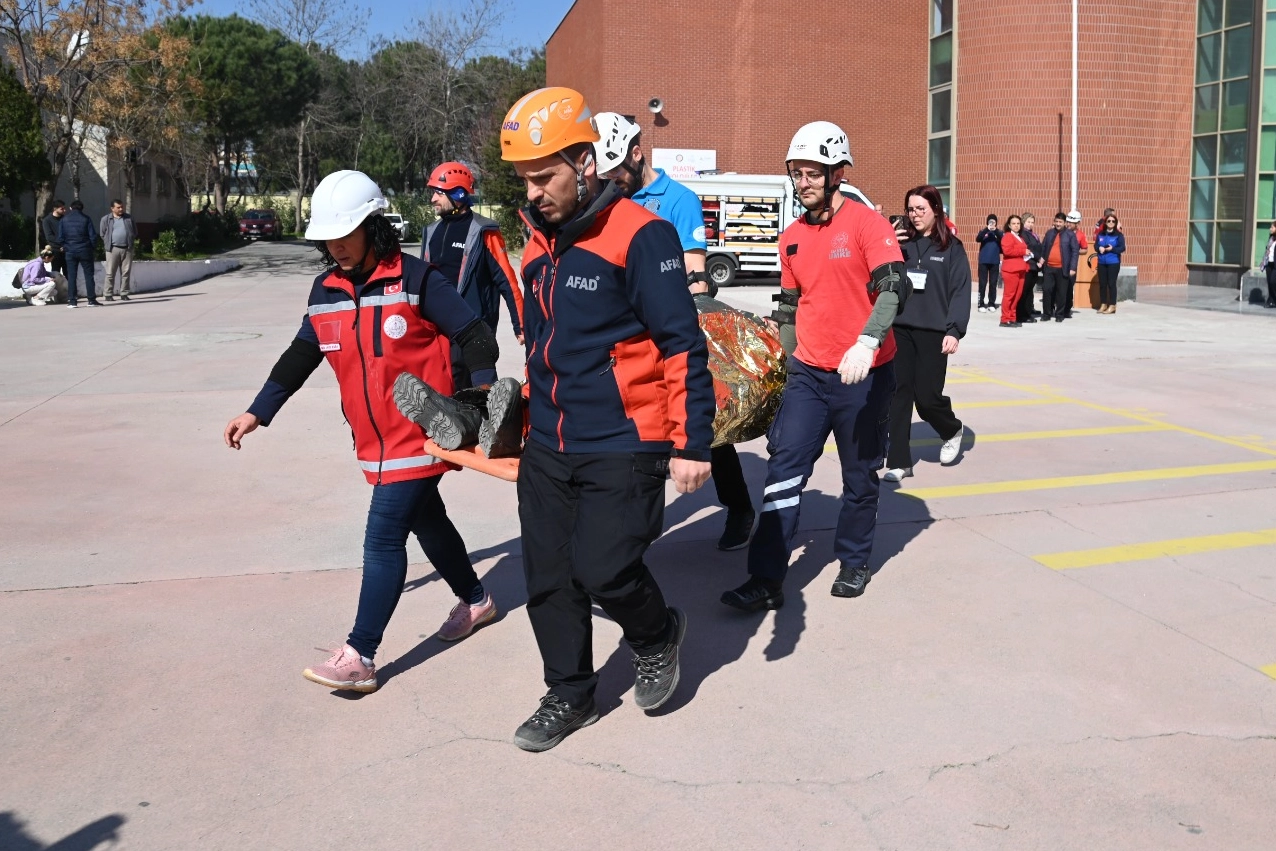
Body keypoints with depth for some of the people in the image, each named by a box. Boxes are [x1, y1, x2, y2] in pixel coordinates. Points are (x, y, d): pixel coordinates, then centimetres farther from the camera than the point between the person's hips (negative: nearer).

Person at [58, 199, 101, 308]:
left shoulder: (64, 220, 5)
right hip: (85, 250, -2)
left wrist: (65, 247, 15)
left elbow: (60, 237, 2)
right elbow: (93, 236, -4)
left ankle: (72, 300, 1)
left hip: (70, 251, 2)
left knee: (71, 276, 4)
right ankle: (91, 299, 1)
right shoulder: (86, 219, -1)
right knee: (89, 275, 3)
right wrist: (94, 250, 5)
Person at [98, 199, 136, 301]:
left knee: (126, 273, 3)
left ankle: (124, 294, 9)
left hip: (127, 249, 3)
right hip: (113, 249, -3)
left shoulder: (129, 218, 13)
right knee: (110, 273, -3)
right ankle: (108, 294, 1)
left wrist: (131, 243, 8)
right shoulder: (105, 219, 5)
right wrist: (108, 244, 2)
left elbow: (135, 232, 17)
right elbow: (102, 234, 8)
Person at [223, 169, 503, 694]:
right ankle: (475, 600, 42)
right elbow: (300, 356, 13)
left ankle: (359, 657, -2)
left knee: (383, 538, -9)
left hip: (418, 434, -7)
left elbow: (476, 339, -12)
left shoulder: (414, 279, -14)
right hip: (374, 440, 7)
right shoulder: (326, 291, 5)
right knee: (425, 520, 20)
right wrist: (257, 413, 8)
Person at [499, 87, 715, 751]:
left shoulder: (639, 234, -13)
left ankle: (656, 635, 22)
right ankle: (570, 696, 29)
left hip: (623, 447, -7)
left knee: (602, 570, -12)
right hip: (546, 448, 7)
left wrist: (691, 445, -16)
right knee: (547, 579, 9)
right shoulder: (539, 243, 11)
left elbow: (682, 346, -14)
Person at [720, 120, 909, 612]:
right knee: (784, 469, -4)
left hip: (864, 374, -4)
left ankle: (853, 563, 30)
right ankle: (767, 580, -1)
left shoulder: (867, 224, -9)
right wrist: (782, 363, 18)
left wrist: (867, 342, -36)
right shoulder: (792, 238, 9)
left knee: (860, 476, 10)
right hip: (808, 372, 5)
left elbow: (894, 285, -22)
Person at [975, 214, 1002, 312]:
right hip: (983, 261, -1)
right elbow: (977, 239, -15)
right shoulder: (983, 232, 5)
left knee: (993, 283, 5)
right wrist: (986, 229, -29)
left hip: (995, 261, 1)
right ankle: (981, 304, 1)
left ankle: (991, 304, 12)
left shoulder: (998, 233, 6)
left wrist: (996, 231, -26)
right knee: (982, 283, -2)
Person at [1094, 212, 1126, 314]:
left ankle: (1112, 306, 1)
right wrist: (1099, 248, -13)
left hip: (1113, 263, -4)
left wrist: (1112, 249, -22)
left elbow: (1122, 248, -8)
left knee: (1111, 283, -5)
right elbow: (1095, 245, 9)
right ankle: (1103, 304, 17)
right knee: (1102, 283, 7)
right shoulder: (1100, 234, 9)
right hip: (1102, 262, 4)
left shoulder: (1119, 235, -3)